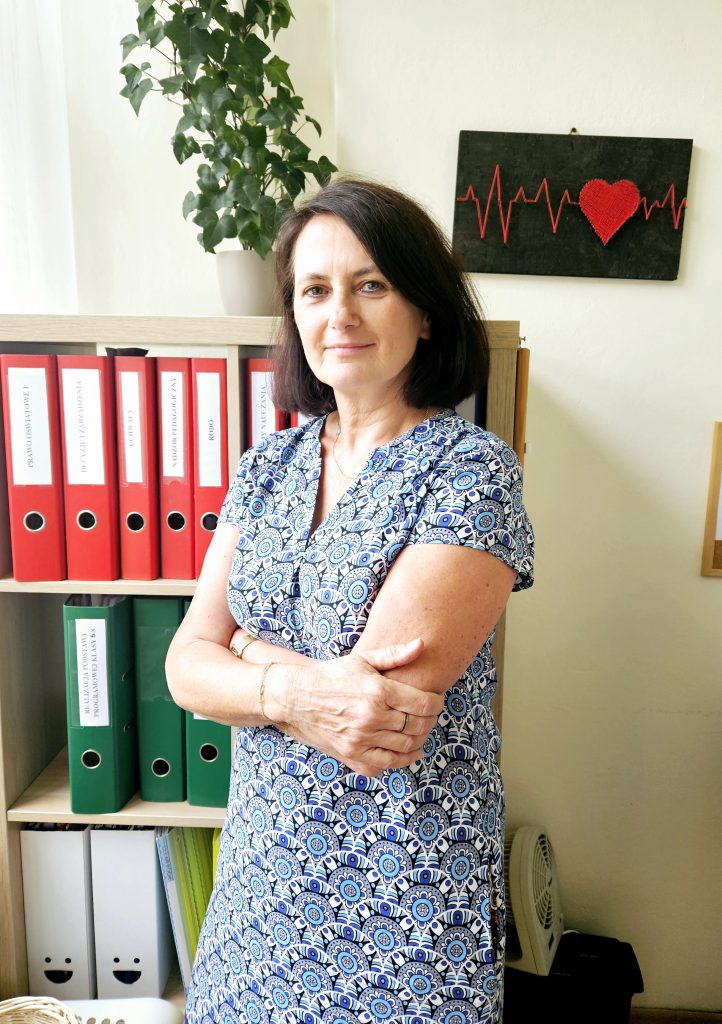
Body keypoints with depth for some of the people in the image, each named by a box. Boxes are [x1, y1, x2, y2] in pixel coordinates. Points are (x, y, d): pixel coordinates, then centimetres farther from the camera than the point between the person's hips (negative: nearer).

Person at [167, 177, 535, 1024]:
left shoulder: (473, 469, -17)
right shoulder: (268, 466, 0)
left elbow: (393, 684, -25)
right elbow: (187, 664, -4)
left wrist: (250, 649, -11)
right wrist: (294, 691, -23)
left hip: (410, 865, -5)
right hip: (267, 850, 5)